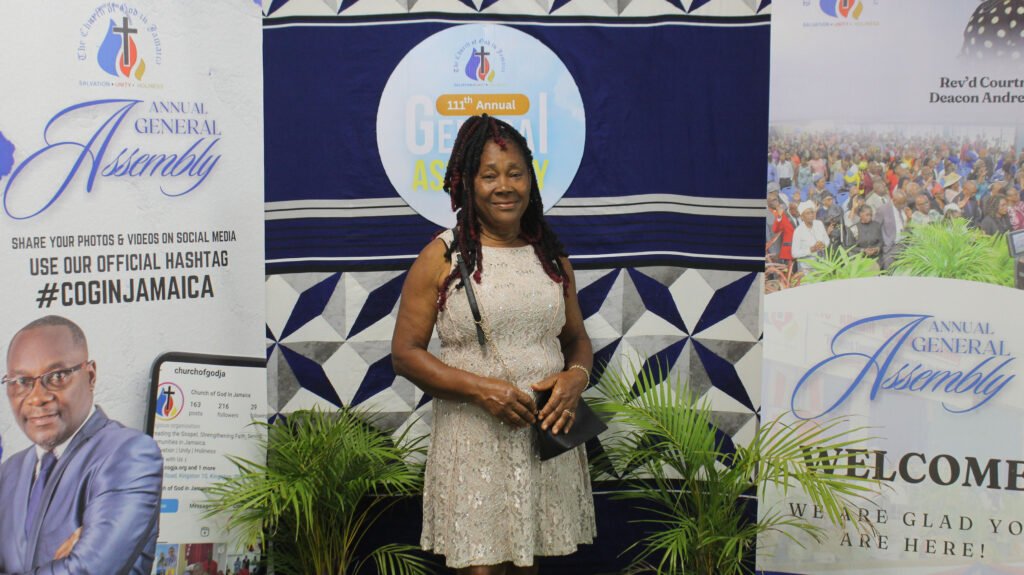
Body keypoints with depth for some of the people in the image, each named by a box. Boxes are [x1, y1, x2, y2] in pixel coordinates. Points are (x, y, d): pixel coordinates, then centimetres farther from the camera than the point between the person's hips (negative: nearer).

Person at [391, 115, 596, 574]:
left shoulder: (551, 257, 10)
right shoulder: (442, 257, -3)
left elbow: (577, 338, 17)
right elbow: (404, 352, -5)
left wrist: (577, 376, -6)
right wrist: (480, 387, -17)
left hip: (546, 439, 4)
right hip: (474, 441, -4)